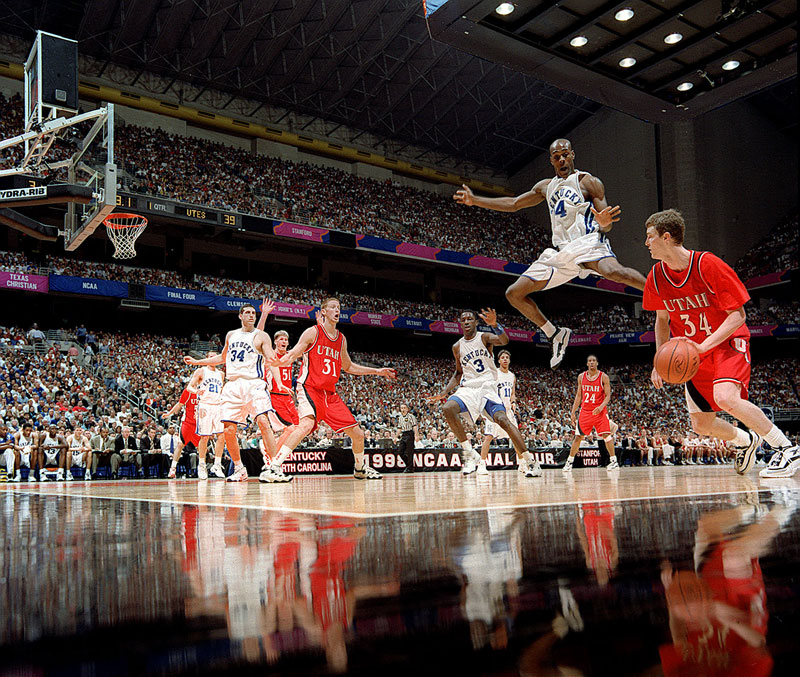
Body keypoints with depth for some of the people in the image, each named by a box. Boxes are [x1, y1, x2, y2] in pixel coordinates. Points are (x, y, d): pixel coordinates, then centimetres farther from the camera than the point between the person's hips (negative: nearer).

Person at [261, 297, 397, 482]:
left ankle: (360, 468, 34)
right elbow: (292, 354, -7)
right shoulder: (312, 332, -3)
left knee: (357, 433, 6)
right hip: (309, 389, -6)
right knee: (307, 423, -35)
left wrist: (377, 371, 24)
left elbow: (348, 367, 26)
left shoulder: (341, 339, 14)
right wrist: (280, 362, -30)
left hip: (330, 394, 6)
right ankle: (272, 468, -33)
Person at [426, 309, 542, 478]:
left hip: (487, 386, -3)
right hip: (467, 388, 3)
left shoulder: (484, 337, 0)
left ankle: (527, 460, -12)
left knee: (503, 420, -23)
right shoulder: (457, 347, 13)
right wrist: (445, 392, 11)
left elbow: (504, 340, -22)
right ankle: (469, 452, -17)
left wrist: (494, 325, -42)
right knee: (448, 408, -25)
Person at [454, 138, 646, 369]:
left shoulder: (588, 182, 1)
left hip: (587, 242, -7)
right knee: (514, 293, 3)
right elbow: (513, 204, 28)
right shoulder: (546, 186, 20)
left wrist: (604, 223, -31)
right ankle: (556, 335, 12)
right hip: (560, 252, 7)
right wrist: (475, 200, 22)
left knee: (612, 271, -40)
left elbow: (606, 223, -5)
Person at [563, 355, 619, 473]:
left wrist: (601, 406, -24)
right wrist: (573, 412, 6)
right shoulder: (581, 377, 5)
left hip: (599, 410, -2)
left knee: (606, 435, -10)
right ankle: (569, 462, 10)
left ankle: (613, 461, -1)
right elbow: (578, 395, 11)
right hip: (585, 411, 3)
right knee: (578, 437, 2)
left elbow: (608, 395, -6)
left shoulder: (603, 377, -5)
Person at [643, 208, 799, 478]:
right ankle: (744, 440, 36)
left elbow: (738, 315, -18)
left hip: (728, 342, -6)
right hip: (693, 353, 6)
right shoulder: (656, 277, -5)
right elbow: (662, 319, 11)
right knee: (701, 425, 4)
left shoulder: (708, 265, -21)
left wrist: (703, 346, -30)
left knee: (725, 397, -33)